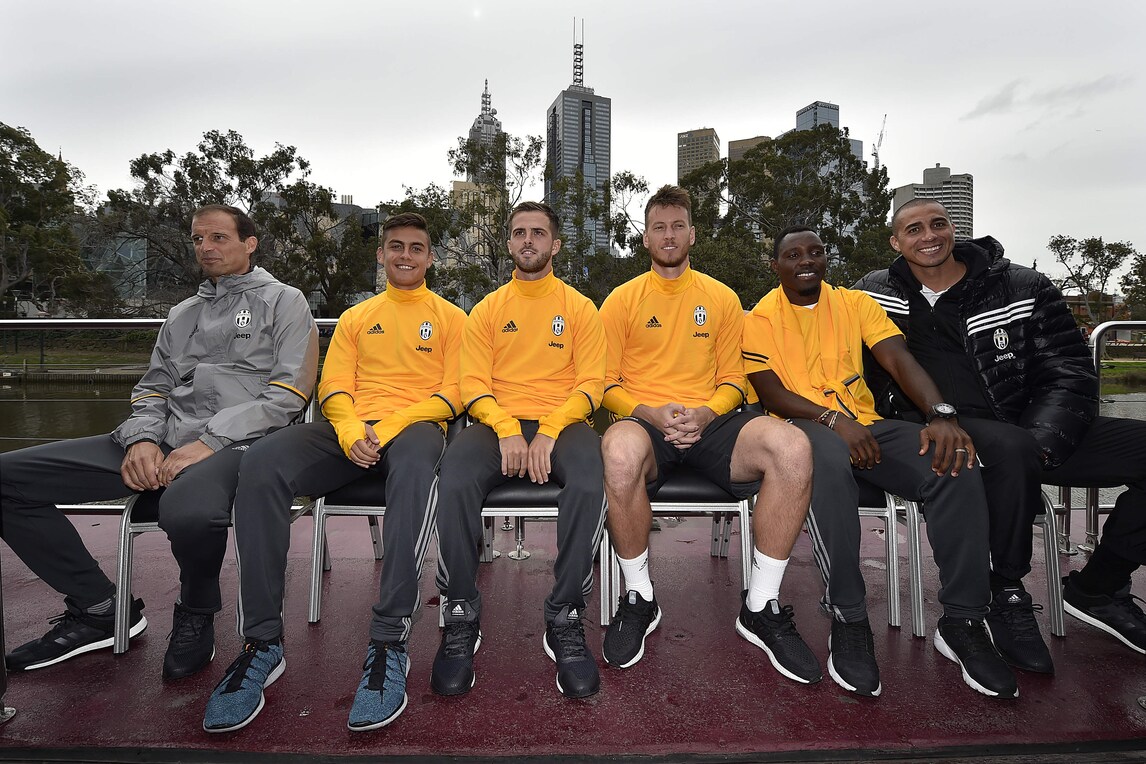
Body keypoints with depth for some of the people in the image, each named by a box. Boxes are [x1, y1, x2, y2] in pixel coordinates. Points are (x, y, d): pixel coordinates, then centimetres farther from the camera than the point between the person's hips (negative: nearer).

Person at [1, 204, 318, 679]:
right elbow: (153, 388, 21)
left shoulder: (283, 301, 7)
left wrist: (210, 442, -15)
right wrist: (141, 438, -3)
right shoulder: (181, 314, 27)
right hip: (162, 443, 7)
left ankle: (196, 614, -5)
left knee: (187, 510, -41)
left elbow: (289, 393, -5)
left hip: (236, 444, -6)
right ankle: (99, 609, 6)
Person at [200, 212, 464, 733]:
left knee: (415, 467, -42)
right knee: (261, 463, -27)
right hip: (351, 430, 3)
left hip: (416, 426, -3)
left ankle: (389, 642, -37)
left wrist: (390, 426, -13)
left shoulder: (450, 317, 16)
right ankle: (262, 642, -22)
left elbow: (453, 393, 3)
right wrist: (350, 429, -11)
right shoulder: (355, 318, 26)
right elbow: (333, 387, 13)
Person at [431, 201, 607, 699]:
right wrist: (507, 430, -15)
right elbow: (473, 384, 5)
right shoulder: (487, 310, 16)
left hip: (562, 423, 0)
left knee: (588, 485, -34)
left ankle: (564, 621, -19)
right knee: (455, 484, -31)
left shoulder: (579, 308, 12)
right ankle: (461, 617, -14)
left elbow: (591, 383, 2)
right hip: (497, 422, 1)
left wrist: (549, 432, -15)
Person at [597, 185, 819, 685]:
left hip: (711, 420, 2)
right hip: (643, 419, -2)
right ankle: (638, 598, -14)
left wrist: (705, 413, -9)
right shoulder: (622, 300, 11)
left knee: (793, 448, -29)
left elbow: (732, 379, 14)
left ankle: (761, 607, -11)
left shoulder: (722, 298, 17)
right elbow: (607, 384, 6)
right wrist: (651, 413, -13)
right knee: (619, 451, -40)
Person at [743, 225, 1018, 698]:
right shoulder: (761, 318, 6)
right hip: (803, 427, -4)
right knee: (830, 462, -40)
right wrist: (831, 419, -22)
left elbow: (899, 359, 0)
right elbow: (771, 393, -5)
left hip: (865, 425, 4)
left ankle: (962, 621, -10)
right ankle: (848, 621, -28)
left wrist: (941, 414, -18)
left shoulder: (855, 303, 14)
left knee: (957, 464, -23)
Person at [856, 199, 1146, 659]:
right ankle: (1007, 595, -14)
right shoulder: (874, 293, 5)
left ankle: (1096, 589, 6)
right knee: (1012, 448, -36)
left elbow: (1068, 373, 2)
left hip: (1033, 432, 4)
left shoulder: (1026, 289, 5)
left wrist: (1043, 441, -17)